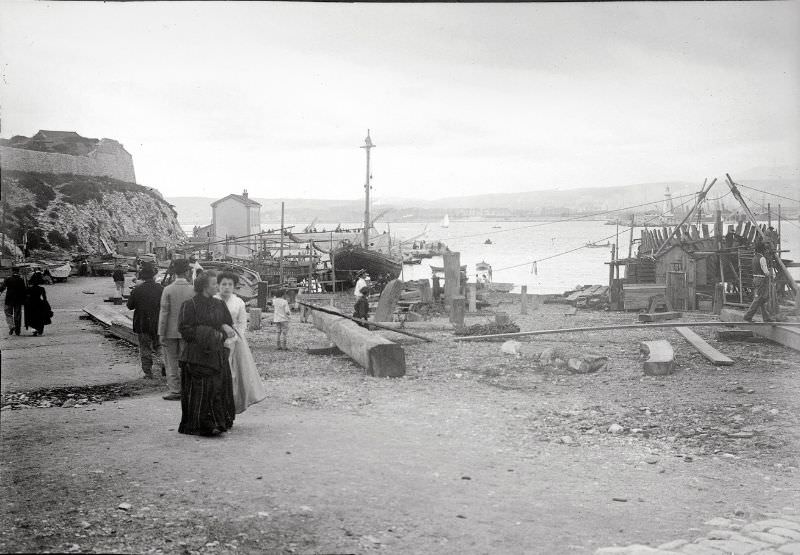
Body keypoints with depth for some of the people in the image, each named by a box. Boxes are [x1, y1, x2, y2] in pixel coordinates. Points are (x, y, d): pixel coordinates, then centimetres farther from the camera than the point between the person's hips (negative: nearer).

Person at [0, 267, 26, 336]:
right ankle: (17, 330, 10)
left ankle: (11, 326, -11)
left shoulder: (8, 279, -5)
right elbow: (24, 291, -2)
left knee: (8, 314, 9)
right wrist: (24, 300, 5)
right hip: (18, 300, 1)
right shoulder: (21, 280, -2)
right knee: (17, 315, 8)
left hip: (9, 300, -1)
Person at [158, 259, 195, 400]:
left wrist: (161, 334, -4)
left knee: (171, 362, 8)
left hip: (170, 332, -1)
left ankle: (174, 390, 9)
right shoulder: (192, 290, -6)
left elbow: (163, 313, -9)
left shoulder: (168, 290, -9)